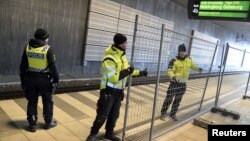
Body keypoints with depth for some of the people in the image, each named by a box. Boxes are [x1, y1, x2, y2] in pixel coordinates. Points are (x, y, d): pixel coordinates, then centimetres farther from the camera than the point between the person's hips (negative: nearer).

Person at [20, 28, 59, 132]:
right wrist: (55, 79, -3)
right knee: (47, 101, 12)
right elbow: (52, 66, -12)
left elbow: (23, 65, 7)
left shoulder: (27, 48, 2)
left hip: (31, 78, 4)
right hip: (44, 79, -3)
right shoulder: (48, 49, -12)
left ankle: (32, 124, 18)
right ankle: (48, 122, 23)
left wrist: (23, 79, 15)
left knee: (32, 102, 12)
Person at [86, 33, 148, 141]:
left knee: (114, 114, 17)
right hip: (109, 91, -8)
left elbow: (127, 70, 19)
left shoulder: (122, 55, 7)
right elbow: (113, 78, -27)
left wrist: (140, 73, 15)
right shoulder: (109, 59, -23)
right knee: (102, 115, -1)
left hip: (119, 91, 8)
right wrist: (127, 72, -22)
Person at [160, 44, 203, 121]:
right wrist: (173, 77, -43)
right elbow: (169, 71, -24)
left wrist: (198, 69, 4)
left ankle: (173, 114, 31)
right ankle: (163, 113, 17)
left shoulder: (189, 60, 3)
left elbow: (193, 66, 23)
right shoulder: (174, 61, -16)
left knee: (178, 100, 15)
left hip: (183, 84, 5)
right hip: (174, 83, -5)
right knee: (169, 99, -1)